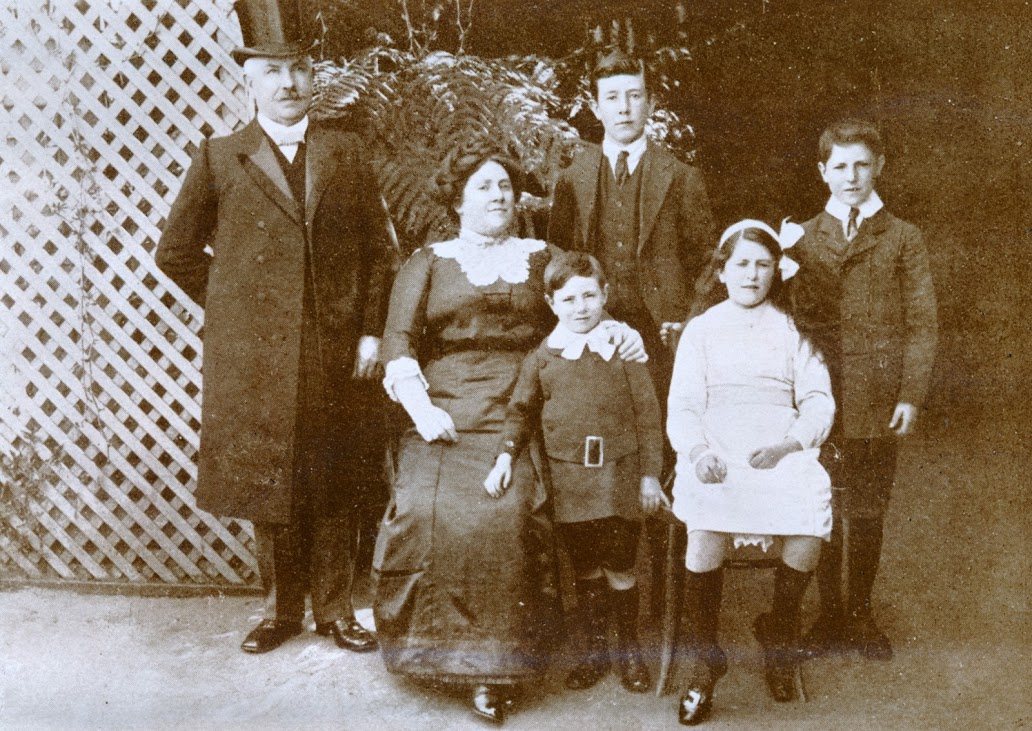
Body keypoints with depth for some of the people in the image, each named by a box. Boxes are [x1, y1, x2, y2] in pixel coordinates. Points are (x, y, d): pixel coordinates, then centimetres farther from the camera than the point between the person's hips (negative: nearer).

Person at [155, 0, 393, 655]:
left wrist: (371, 331, -1)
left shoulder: (344, 152, 7)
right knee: (269, 485, 9)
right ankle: (282, 609, 25)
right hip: (254, 358, 0)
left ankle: (334, 609, 23)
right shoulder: (220, 159, 3)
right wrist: (232, 306, 3)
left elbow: (379, 249, 6)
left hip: (335, 353, 1)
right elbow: (177, 252, 9)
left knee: (334, 485, 8)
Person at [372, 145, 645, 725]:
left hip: (518, 414, 0)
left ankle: (496, 667, -6)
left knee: (507, 514, -19)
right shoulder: (428, 263, 14)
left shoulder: (542, 258, 19)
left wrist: (615, 328, -8)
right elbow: (399, 337, 4)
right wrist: (418, 404, -11)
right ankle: (434, 648, -1)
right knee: (430, 511, -20)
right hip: (445, 412, 0)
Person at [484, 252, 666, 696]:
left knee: (620, 569, 5)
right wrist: (506, 456, -4)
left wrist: (650, 475, 0)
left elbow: (648, 414, 2)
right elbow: (522, 411, 10)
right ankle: (594, 652, 27)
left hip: (619, 476, -1)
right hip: (569, 480, 1)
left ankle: (629, 652, 24)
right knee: (586, 570, 12)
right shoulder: (542, 358, 5)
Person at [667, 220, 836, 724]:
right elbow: (682, 407, 7)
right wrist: (698, 451, -14)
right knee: (706, 528, -30)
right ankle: (703, 660, -10)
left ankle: (778, 632, 0)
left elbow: (819, 403, 9)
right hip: (715, 450, -1)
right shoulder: (701, 329, 17)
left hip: (783, 449, 1)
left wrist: (787, 444, -12)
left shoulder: (792, 327, 19)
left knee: (810, 521, -29)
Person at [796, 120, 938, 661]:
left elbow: (922, 323, 2)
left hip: (878, 402, 0)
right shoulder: (801, 239, 7)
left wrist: (911, 395, -6)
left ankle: (860, 613, 25)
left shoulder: (903, 238, 6)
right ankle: (829, 615, 21)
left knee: (867, 514, 9)